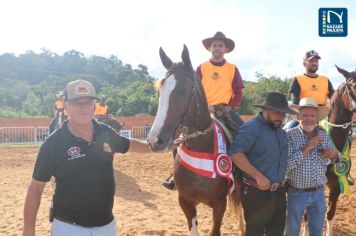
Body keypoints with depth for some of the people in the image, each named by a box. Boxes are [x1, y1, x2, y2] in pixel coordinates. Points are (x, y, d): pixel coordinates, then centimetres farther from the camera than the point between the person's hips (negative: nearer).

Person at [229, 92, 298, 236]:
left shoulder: (281, 132, 12)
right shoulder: (252, 127, -16)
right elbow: (235, 154, -28)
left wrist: (282, 178, 7)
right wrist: (258, 176, -27)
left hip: (278, 192, 8)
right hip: (256, 192, -8)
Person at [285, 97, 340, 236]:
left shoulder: (323, 135, -1)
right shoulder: (290, 135, -16)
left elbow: (333, 159, 12)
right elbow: (285, 165, -24)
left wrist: (335, 154, -12)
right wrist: (306, 149, -27)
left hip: (319, 193, 4)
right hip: (297, 193, -4)